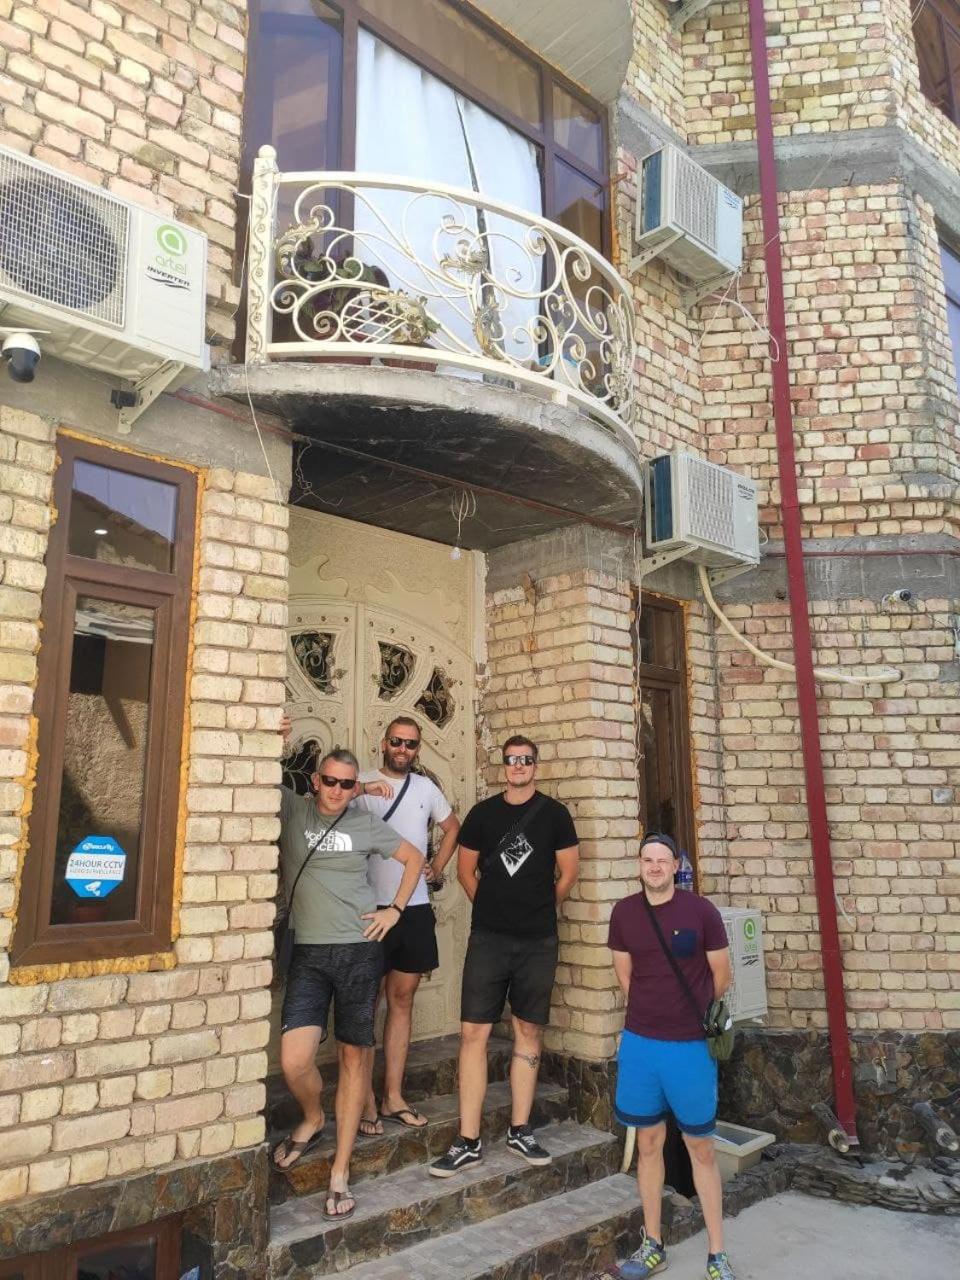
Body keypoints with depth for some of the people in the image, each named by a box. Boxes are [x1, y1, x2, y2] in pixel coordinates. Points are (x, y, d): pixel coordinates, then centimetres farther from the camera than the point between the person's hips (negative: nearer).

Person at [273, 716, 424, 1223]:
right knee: (293, 1061, -11)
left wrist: (395, 909, 6)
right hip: (309, 953, 0)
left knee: (352, 1057, 7)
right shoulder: (291, 809, 1)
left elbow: (414, 857, 14)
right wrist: (274, 743, -22)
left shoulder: (366, 824, 3)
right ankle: (311, 1120, 25)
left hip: (360, 950, 1)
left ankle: (340, 1173, 21)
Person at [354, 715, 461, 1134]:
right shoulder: (362, 784, -7)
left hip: (415, 909, 5)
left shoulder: (426, 788, 9)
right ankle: (367, 1101, 15)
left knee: (402, 998, 12)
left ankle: (393, 1097, 23)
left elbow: (452, 826, 22)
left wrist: (437, 867, 12)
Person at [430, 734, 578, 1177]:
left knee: (528, 1032, 9)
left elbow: (568, 872, 5)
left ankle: (520, 1131, 23)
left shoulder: (553, 813, 1)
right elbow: (465, 869, 12)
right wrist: (493, 908, 11)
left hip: (537, 941, 0)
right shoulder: (482, 813, 4)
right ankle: (468, 1141, 6)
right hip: (488, 937, 0)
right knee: (473, 1032, -3)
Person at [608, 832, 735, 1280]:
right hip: (639, 1042, 3)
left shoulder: (701, 911, -11)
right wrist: (654, 1011, 11)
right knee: (649, 1143, 14)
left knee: (701, 1147, 9)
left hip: (691, 1045, -2)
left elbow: (721, 977, 0)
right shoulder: (623, 913, -3)